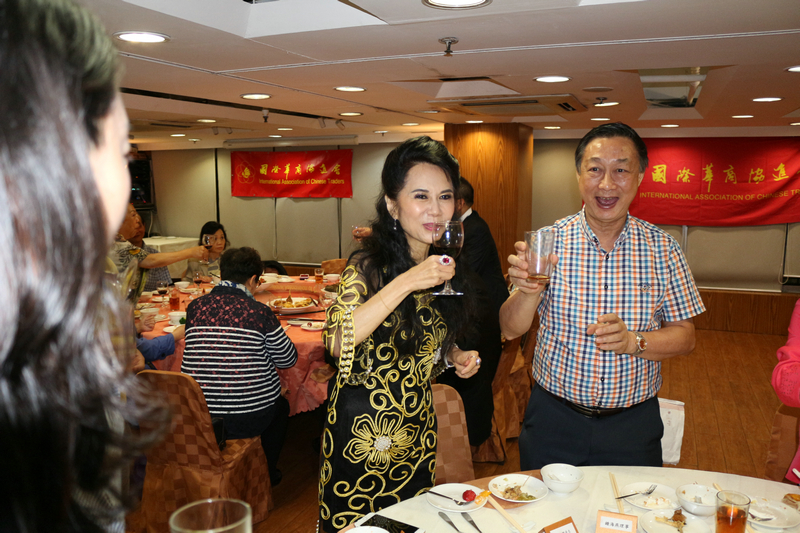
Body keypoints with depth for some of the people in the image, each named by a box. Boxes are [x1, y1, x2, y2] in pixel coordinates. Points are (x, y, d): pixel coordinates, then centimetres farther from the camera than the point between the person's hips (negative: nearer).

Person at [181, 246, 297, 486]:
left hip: (196, 421, 4)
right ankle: (265, 473, 40)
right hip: (248, 420, -3)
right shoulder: (260, 312, -12)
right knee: (281, 405, 30)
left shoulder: (195, 306, -2)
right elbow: (289, 359, 1)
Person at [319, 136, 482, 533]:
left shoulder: (444, 265, 2)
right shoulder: (369, 265, -18)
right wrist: (407, 282, -36)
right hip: (362, 427, -6)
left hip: (418, 428, 6)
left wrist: (455, 356, -3)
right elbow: (337, 342, -34)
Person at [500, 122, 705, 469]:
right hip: (553, 420, 0)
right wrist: (529, 291, -29)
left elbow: (685, 337, 0)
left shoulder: (663, 249, -4)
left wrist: (633, 342, -19)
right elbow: (510, 330, -8)